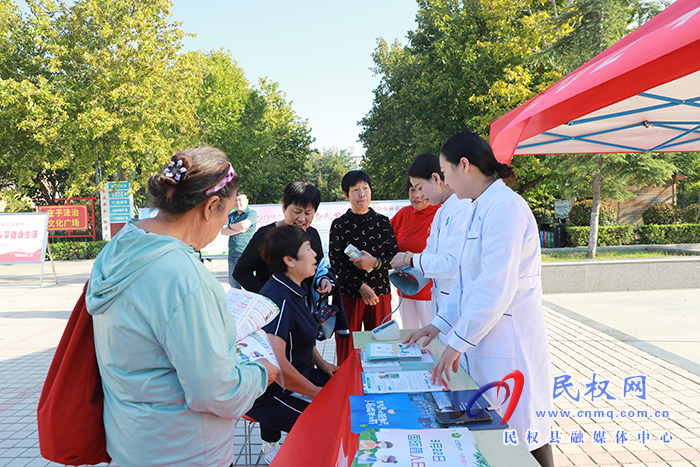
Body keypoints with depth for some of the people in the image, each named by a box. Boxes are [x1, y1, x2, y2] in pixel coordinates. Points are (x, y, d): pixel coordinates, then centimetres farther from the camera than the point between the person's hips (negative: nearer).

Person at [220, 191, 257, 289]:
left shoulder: (252, 213, -1)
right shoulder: (231, 215, 16)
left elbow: (243, 225, -18)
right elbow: (223, 231, 4)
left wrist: (231, 226, 1)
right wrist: (238, 230, -10)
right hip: (232, 255, 6)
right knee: (233, 285, 12)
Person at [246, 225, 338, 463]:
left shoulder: (295, 291, 5)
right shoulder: (279, 299, -26)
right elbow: (276, 363, -34)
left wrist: (321, 363, 10)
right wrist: (315, 392, -21)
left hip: (292, 378, 9)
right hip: (267, 394, -9)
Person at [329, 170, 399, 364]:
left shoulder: (383, 222, 6)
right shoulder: (339, 224, 1)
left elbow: (394, 255, 6)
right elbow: (335, 262, -4)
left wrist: (375, 262, -15)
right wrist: (361, 286, -12)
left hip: (380, 292, 1)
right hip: (349, 294, -1)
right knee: (347, 347, 4)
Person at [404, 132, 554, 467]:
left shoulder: (504, 207, -18)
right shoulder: (482, 209, 14)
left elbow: (496, 288, -23)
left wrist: (458, 342, -17)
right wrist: (440, 325, 15)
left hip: (510, 344, -9)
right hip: (485, 340, 9)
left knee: (522, 434, 4)